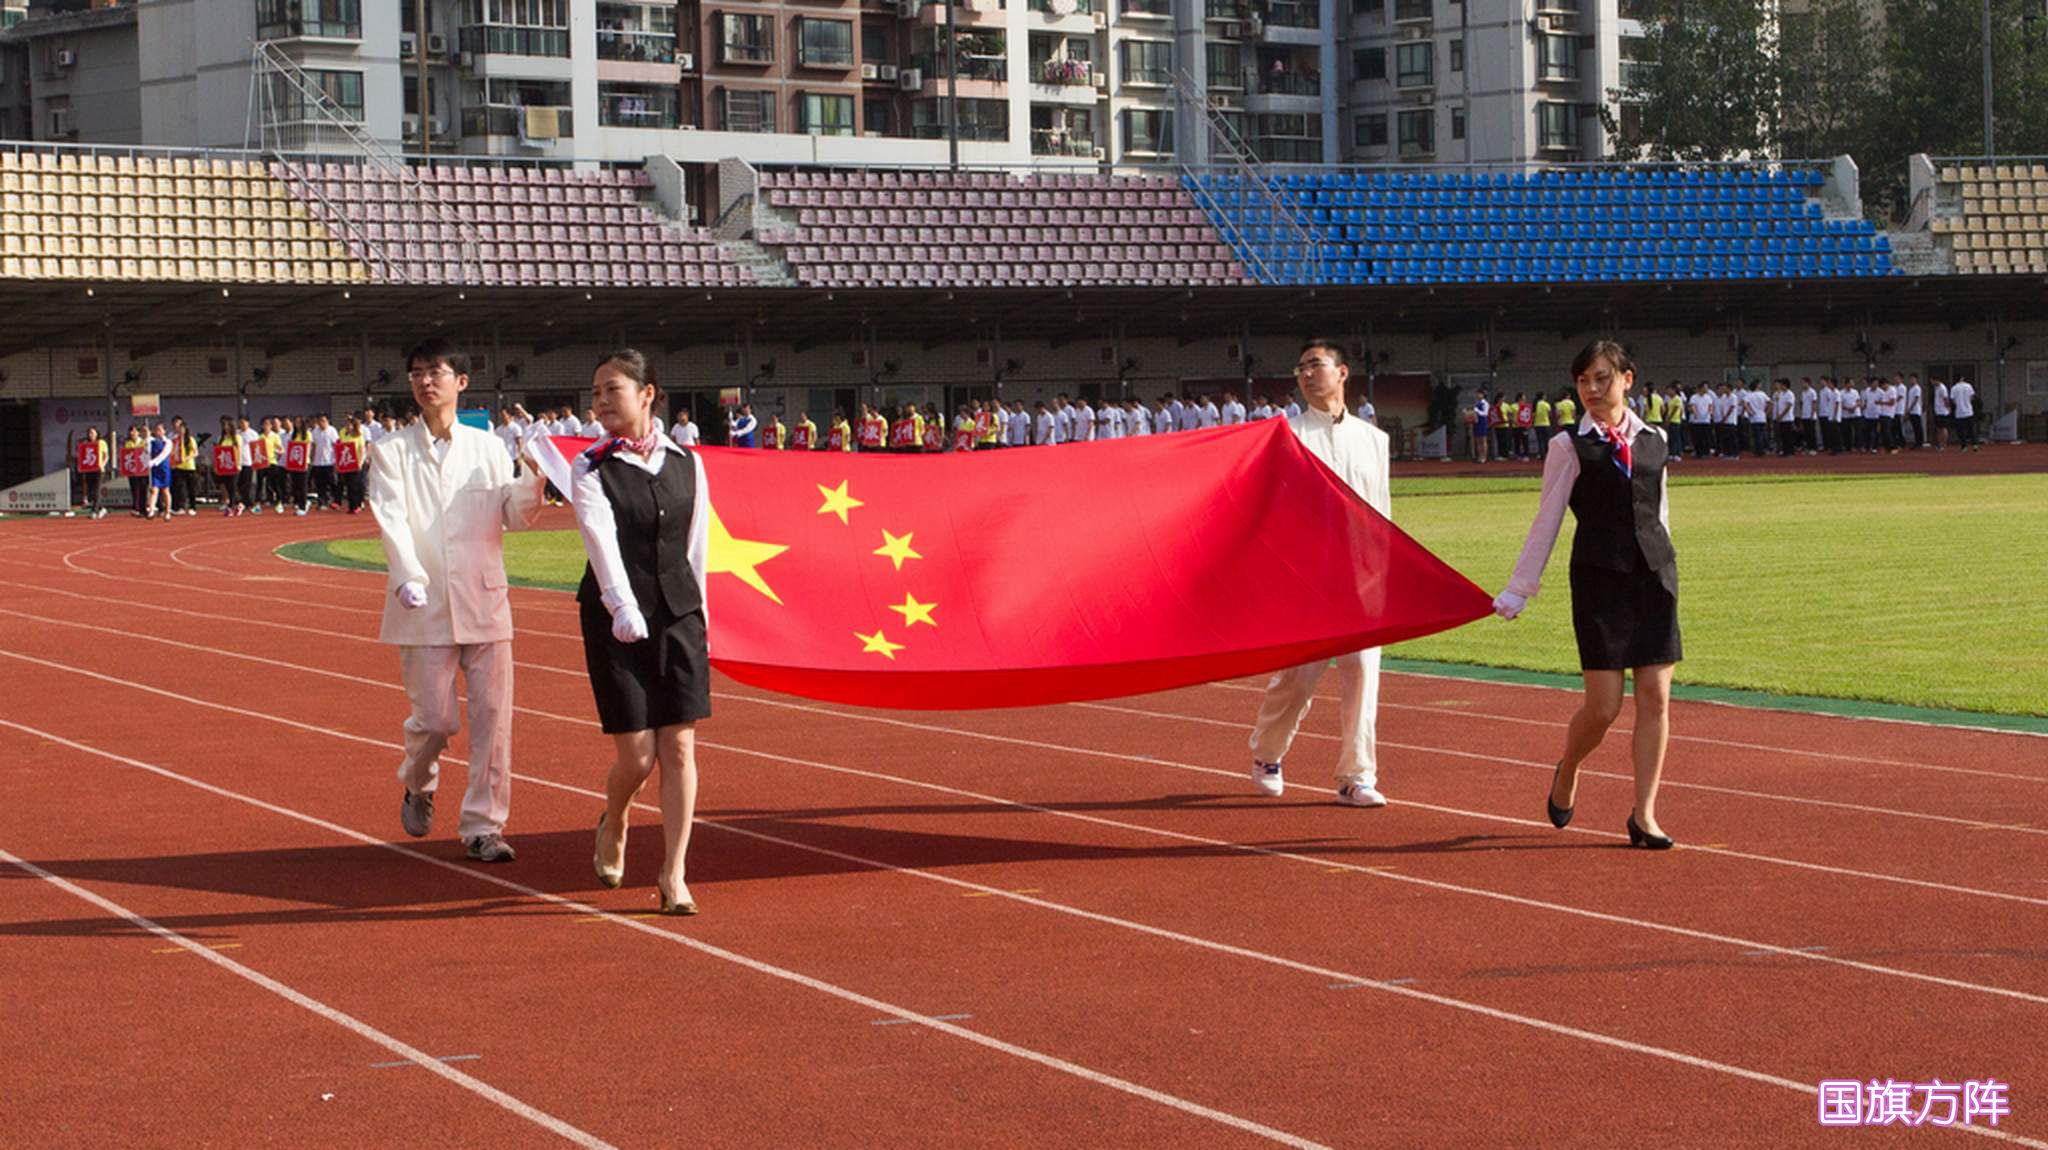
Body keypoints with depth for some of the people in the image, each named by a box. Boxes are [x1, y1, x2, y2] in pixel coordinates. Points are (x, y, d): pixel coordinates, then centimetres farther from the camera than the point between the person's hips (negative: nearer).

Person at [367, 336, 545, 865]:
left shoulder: (487, 447, 12)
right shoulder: (392, 453, 5)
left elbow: (515, 515, 10)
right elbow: (391, 519, -8)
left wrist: (531, 482, -13)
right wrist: (409, 578, -26)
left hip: (485, 603, 2)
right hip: (424, 606, -2)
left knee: (493, 716, -3)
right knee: (434, 718, -3)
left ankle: (483, 826, 6)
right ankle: (418, 784, 30)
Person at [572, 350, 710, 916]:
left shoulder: (687, 463, 6)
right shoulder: (590, 469, -3)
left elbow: (696, 547, 13)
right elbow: (602, 539, -20)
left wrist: (699, 617, 13)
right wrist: (622, 605, -35)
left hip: (679, 614, 3)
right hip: (615, 619, -2)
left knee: (679, 746, -3)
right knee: (637, 756, -3)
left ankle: (674, 874, 3)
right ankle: (611, 825, 30)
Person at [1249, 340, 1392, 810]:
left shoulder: (1372, 438, 14)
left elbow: (1381, 512, 17)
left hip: (1361, 572, 3)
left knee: (1362, 673, -4)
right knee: (1295, 676, -1)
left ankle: (1357, 778, 2)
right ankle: (1266, 755, 24)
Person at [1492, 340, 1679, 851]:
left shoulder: (1653, 440, 10)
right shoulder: (1569, 445, 0)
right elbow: (1547, 520, 1)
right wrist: (1520, 589, 0)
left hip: (1654, 575, 4)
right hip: (1598, 577, -4)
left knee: (1655, 698, -2)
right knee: (1603, 706, -6)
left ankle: (1644, 816, 4)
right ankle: (1566, 773, 26)